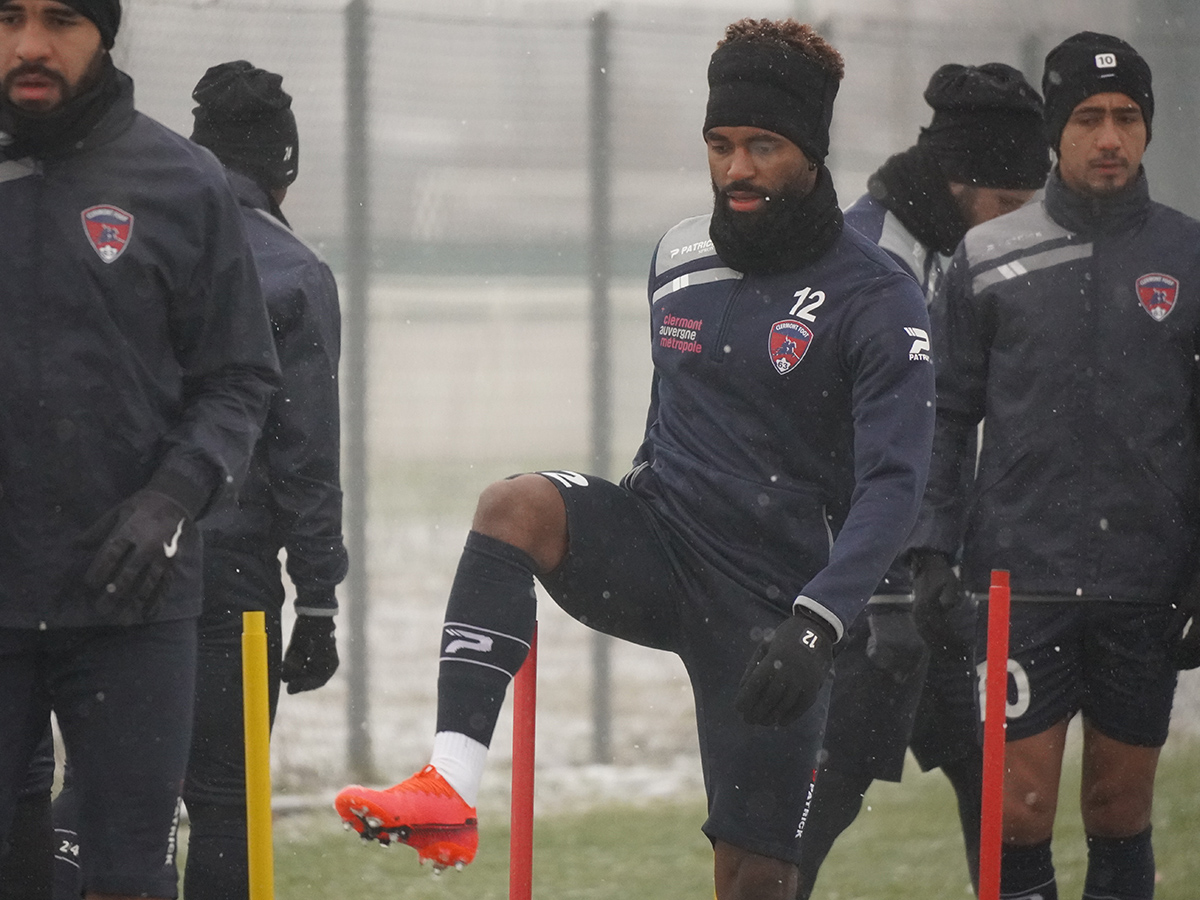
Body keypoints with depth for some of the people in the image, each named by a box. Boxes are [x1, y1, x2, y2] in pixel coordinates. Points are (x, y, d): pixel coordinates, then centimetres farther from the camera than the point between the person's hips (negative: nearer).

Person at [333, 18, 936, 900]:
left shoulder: (877, 300, -10)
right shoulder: (680, 257, 7)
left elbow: (892, 486, -18)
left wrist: (815, 626, -30)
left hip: (770, 602, -4)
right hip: (659, 546, 4)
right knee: (516, 504, -27)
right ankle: (450, 794, -37)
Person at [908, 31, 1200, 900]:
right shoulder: (987, 259, 4)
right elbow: (947, 414, 8)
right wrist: (933, 544, -2)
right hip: (1023, 576, -1)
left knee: (1122, 812, 6)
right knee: (1020, 811, -6)